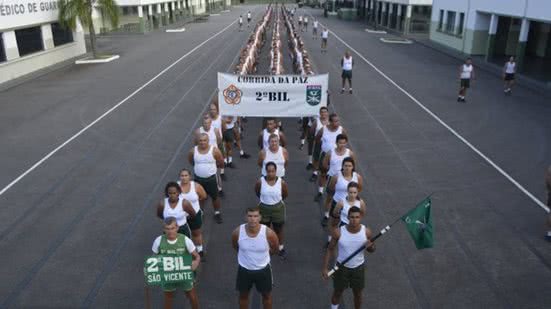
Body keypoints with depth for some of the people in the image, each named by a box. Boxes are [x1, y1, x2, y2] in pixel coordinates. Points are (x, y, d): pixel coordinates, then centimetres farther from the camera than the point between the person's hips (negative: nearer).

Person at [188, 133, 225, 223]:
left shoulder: (214, 150, -16)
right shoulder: (193, 151, -11)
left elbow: (221, 163, -4)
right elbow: (191, 161, 10)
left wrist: (212, 166, 4)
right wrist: (199, 166, 7)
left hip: (211, 178, -1)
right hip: (198, 178, 1)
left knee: (215, 197, 13)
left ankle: (217, 213, 35)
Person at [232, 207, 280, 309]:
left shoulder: (268, 233, -27)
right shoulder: (237, 232, -23)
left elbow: (275, 249, -4)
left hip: (263, 269, -1)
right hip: (244, 269, 1)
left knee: (266, 295, 22)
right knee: (243, 295, 22)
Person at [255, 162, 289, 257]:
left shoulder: (282, 182, -19)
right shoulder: (260, 182, -20)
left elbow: (285, 194, 1)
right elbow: (257, 192, 2)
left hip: (278, 208, 0)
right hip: (264, 208, 0)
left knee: (278, 229, 19)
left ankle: (281, 247, 42)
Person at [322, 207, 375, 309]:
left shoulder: (366, 232, -19)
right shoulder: (339, 232, -23)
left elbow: (372, 249, -2)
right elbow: (330, 249, -9)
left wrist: (370, 246, -27)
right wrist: (325, 268, -11)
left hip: (359, 267, 1)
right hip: (342, 267, -1)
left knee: (358, 294, 18)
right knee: (337, 293, 19)